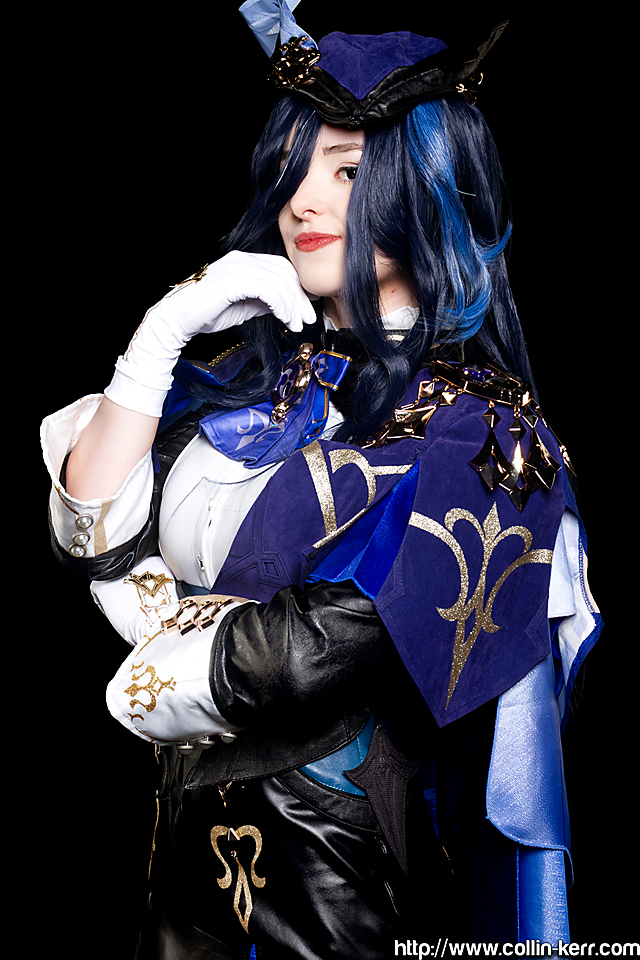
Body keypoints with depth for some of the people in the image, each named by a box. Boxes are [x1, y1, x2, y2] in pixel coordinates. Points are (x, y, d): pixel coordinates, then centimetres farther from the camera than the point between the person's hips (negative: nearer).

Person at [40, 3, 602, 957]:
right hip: (201, 838, 6)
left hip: (343, 865, -5)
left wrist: (154, 676, -11)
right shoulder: (257, 368, 4)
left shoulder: (477, 424, -16)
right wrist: (163, 333, -11)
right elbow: (94, 534, -4)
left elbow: (317, 654, -25)